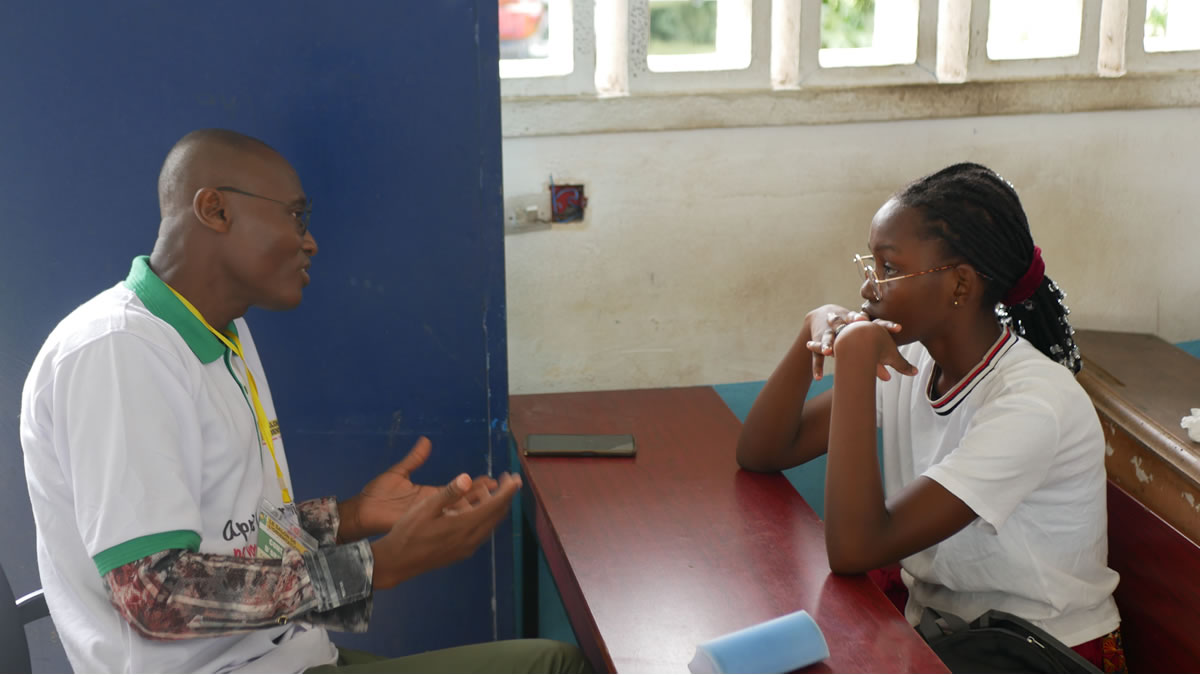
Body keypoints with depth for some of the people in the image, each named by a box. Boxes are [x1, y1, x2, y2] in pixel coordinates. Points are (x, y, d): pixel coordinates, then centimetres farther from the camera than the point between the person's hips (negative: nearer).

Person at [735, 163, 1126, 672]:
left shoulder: (1033, 403, -25)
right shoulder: (909, 361, -3)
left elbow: (853, 549, -31)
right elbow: (759, 454, -2)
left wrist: (855, 356, -30)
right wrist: (817, 334, -15)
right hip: (932, 623, 6)